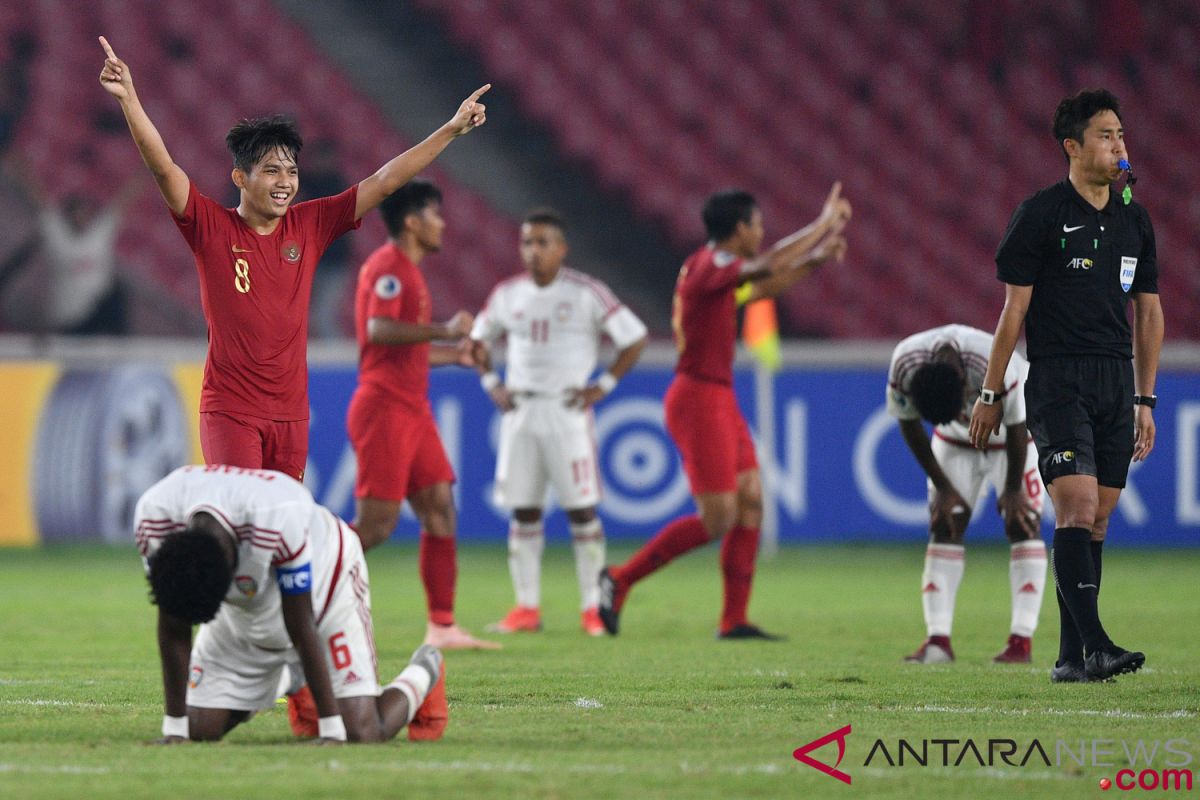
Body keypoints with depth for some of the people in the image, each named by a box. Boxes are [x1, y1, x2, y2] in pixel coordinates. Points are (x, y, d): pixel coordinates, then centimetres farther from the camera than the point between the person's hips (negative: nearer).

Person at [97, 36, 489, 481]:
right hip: (229, 409, -4)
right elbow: (163, 168, -15)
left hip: (291, 410, 4)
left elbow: (384, 182, 8)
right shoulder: (212, 228, -4)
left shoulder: (310, 226, 6)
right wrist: (128, 98, -28)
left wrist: (452, 130, 8)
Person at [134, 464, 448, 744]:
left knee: (361, 733, -14)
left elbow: (301, 630, -31)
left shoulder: (280, 520, -43)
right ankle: (288, 680, 28)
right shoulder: (152, 521, -31)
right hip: (242, 608, 4)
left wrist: (332, 730, -26)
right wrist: (174, 729, -15)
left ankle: (423, 675, 20)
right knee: (201, 731, -2)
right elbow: (173, 630, -18)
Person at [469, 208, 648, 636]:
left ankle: (592, 607, 1)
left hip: (568, 410, -4)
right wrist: (492, 384, 9)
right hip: (519, 410, 4)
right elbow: (479, 339, 22)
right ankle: (527, 607, 8)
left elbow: (635, 338, -2)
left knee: (581, 509, -4)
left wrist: (604, 385, -6)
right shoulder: (508, 294, 7)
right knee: (523, 510, 3)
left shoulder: (586, 293, -5)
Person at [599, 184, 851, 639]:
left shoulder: (718, 271, 14)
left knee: (751, 506, 6)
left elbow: (764, 286, 31)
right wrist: (823, 223, -18)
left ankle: (735, 620, 7)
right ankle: (620, 579, -1)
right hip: (699, 400, -10)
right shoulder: (708, 266, -16)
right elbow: (768, 267, -27)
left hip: (720, 401, 10)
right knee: (718, 520, -10)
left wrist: (816, 259, 21)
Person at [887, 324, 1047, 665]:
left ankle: (1022, 640, -13)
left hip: (1012, 434, -3)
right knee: (945, 526, -8)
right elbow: (909, 426, -12)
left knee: (1022, 523, -12)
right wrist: (943, 486, -8)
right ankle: (938, 640, -10)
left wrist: (1012, 489, -13)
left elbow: (1017, 429, -24)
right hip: (957, 440, 3)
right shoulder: (904, 366, -32)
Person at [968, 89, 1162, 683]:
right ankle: (1093, 644, -24)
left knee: (1095, 521, 5)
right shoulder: (1040, 215, -3)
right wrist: (991, 393, -2)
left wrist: (1144, 400, 17)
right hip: (1057, 381, -6)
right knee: (1077, 507, -17)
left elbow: (1148, 312, 20)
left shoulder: (1134, 221, 14)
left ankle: (1070, 657, 8)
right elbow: (1014, 309, -2)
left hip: (1117, 382, 6)